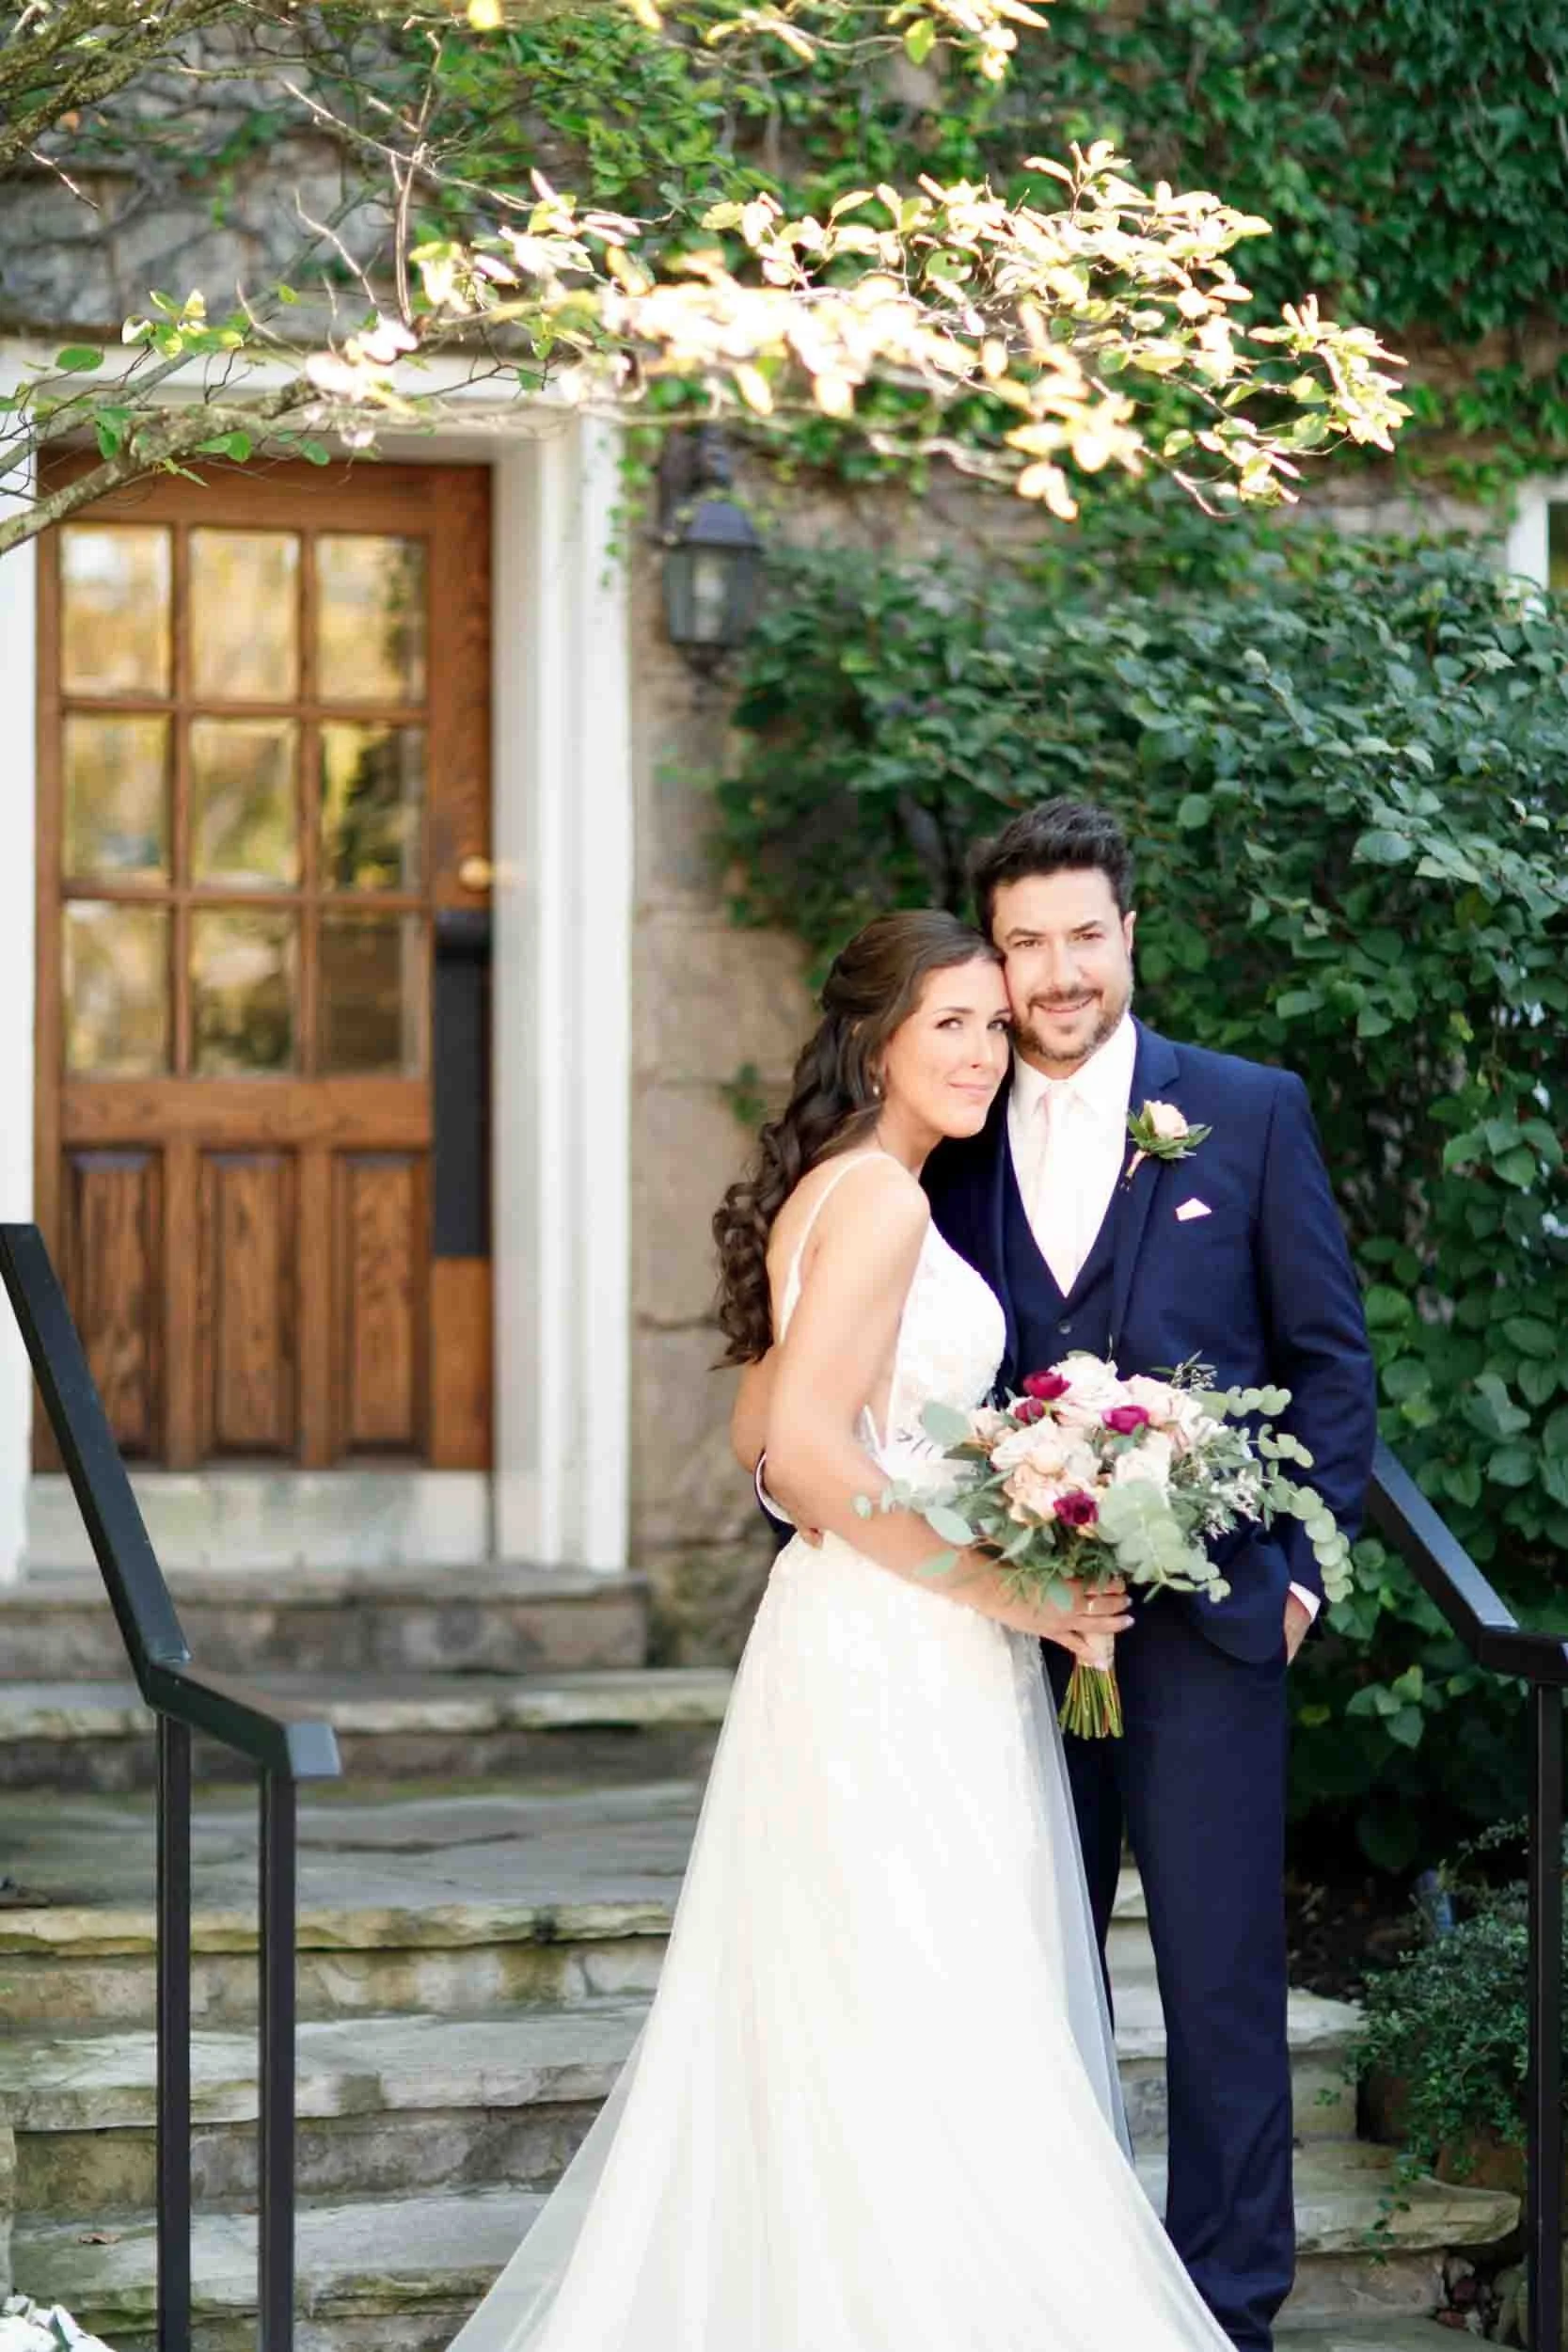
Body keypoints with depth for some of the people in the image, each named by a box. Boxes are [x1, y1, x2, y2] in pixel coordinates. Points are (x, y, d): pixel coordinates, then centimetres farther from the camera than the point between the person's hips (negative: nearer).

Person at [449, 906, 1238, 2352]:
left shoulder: (823, 1190, 14)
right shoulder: (880, 1199, -15)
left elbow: (760, 1425, 20)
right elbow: (805, 1447, -23)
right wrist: (993, 1586, -18)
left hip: (870, 1645, 10)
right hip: (897, 1659, -10)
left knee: (820, 2042, 14)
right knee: (927, 2035, -7)